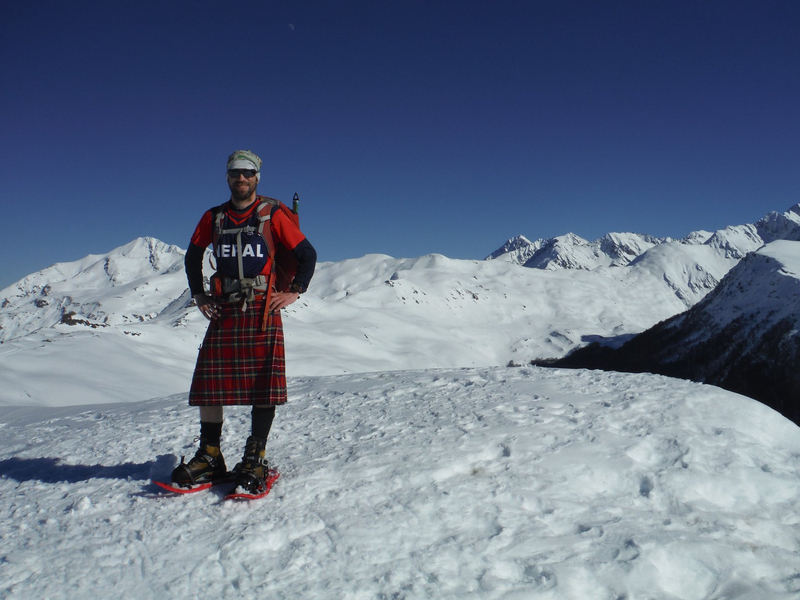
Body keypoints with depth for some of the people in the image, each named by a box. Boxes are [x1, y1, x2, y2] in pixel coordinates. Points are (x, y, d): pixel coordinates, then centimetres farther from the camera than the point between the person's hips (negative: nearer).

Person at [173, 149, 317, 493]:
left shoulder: (273, 216, 2)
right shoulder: (213, 218, 12)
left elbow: (307, 254, 5)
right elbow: (193, 256, 25)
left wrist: (295, 291, -3)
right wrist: (199, 295, 17)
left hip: (262, 310, -3)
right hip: (224, 311, 4)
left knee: (263, 384, -4)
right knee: (208, 382, 1)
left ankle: (255, 459, 6)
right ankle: (209, 457, 12)